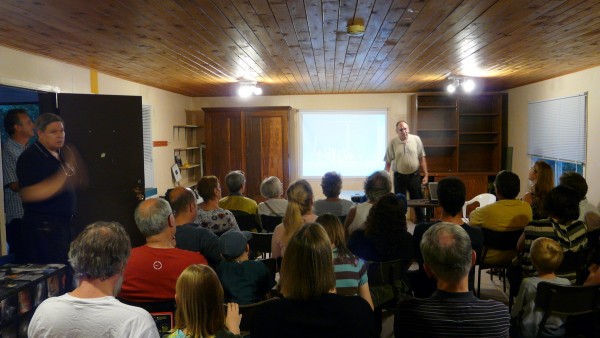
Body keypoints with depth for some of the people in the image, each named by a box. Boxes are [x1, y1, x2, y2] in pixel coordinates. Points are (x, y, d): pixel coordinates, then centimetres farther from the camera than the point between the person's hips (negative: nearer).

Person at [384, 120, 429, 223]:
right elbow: (388, 162, -2)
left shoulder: (416, 139, -4)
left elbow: (422, 158, 2)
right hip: (399, 176, 0)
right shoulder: (392, 143, -6)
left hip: (414, 175, 1)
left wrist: (426, 175, 0)